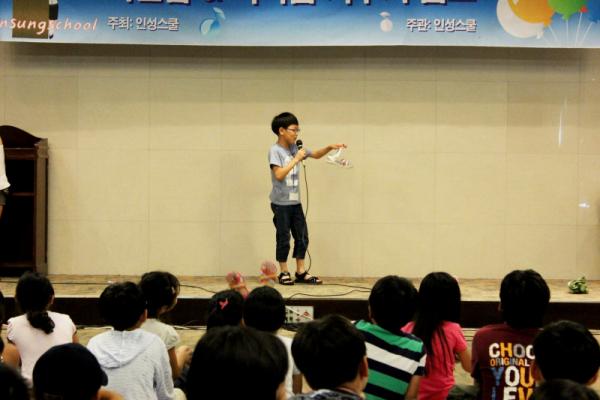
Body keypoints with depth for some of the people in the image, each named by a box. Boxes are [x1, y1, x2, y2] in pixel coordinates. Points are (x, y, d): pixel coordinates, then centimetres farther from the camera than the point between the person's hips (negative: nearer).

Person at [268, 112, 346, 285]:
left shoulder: (295, 148, 7)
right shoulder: (275, 150, -12)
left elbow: (316, 154, 18)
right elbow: (279, 175, -21)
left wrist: (330, 147, 0)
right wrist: (296, 159, -20)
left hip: (295, 202, 7)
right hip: (281, 203, -7)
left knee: (302, 237, 8)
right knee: (283, 238, 2)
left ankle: (301, 272, 17)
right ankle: (284, 273, 14)